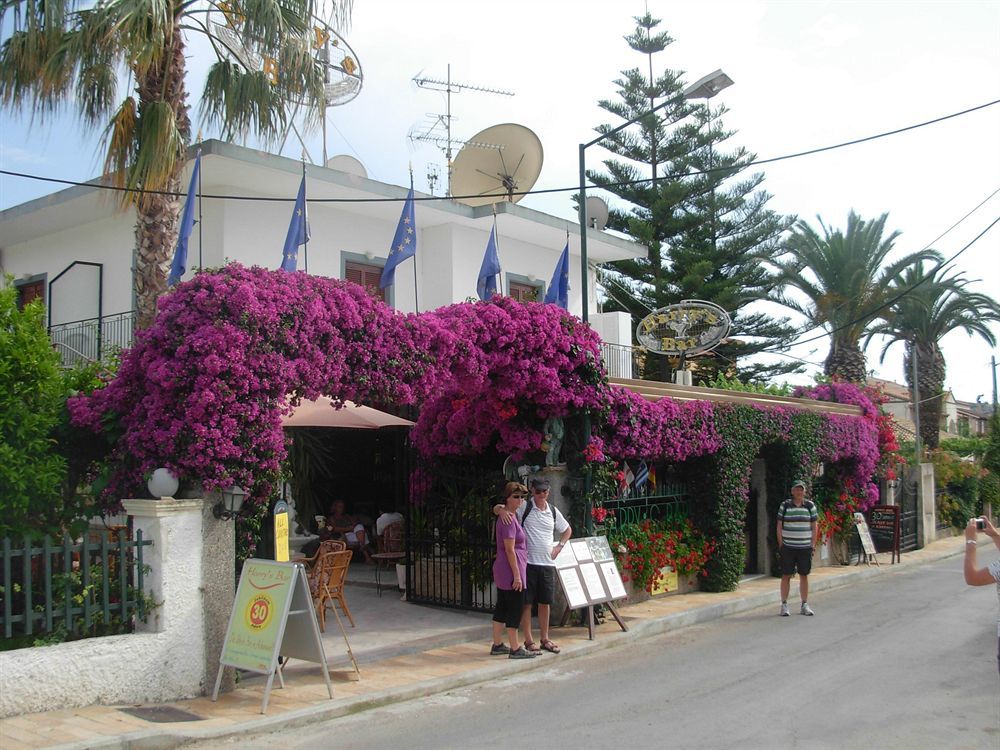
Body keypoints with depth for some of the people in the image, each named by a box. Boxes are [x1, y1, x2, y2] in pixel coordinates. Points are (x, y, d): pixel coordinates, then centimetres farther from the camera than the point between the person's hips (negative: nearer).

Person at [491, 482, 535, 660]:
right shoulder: (509, 520, -18)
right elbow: (509, 550, -20)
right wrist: (517, 575, -19)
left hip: (502, 571, 10)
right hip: (511, 570, -10)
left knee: (502, 608, 14)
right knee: (515, 609, -3)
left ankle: (497, 645, 21)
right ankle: (515, 649, 3)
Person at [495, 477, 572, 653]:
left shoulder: (553, 511, 8)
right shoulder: (524, 507, -5)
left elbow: (567, 530, 25)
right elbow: (496, 508, -7)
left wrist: (559, 547, 10)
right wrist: (502, 510, -30)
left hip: (548, 564, 4)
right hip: (528, 563, -4)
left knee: (545, 602, 12)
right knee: (527, 603, 1)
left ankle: (544, 639, 24)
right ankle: (529, 641, 11)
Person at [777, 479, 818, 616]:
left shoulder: (810, 506, 6)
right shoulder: (784, 506, 2)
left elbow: (815, 527, 8)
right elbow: (779, 526, 4)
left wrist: (813, 545, 1)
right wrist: (781, 544, -2)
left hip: (805, 548, 1)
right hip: (788, 547, -1)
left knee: (804, 576, 7)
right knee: (786, 575, 0)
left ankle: (804, 605, 15)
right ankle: (784, 605, 7)